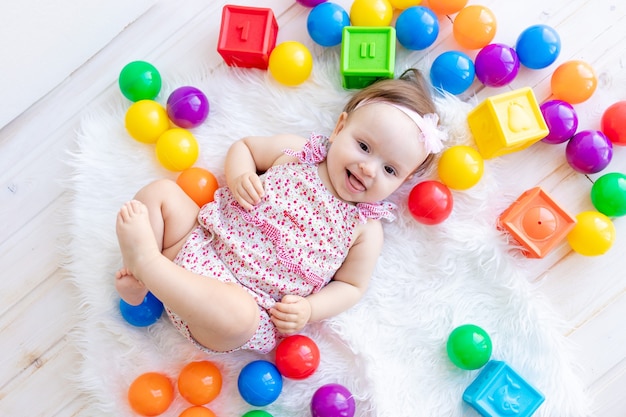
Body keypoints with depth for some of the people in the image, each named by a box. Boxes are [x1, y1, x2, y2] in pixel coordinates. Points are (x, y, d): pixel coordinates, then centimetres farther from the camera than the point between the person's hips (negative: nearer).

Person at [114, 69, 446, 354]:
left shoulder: (366, 229, -2)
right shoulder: (296, 150, 2)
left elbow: (351, 286, 4)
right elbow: (243, 145, 16)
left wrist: (309, 309, -14)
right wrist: (239, 177, -7)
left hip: (250, 305, -3)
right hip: (200, 242, 4)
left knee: (237, 315, -38)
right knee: (160, 192, -8)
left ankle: (146, 260, -23)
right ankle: (137, 281, -5)